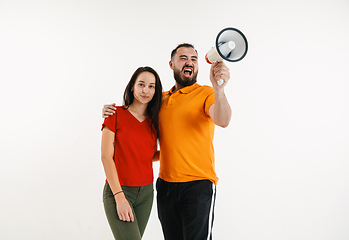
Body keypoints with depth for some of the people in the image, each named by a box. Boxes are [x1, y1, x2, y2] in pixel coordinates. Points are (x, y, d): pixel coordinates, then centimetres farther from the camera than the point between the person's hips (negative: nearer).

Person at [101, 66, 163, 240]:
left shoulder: (153, 121, 9)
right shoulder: (116, 114, -4)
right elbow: (106, 157, -8)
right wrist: (119, 196, -14)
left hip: (146, 192, 5)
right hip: (118, 191, -5)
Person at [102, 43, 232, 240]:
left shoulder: (206, 93, -3)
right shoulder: (162, 99, 13)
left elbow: (223, 121, -23)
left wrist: (218, 88, -41)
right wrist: (113, 113, 6)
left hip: (198, 184, -5)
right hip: (166, 185, 5)